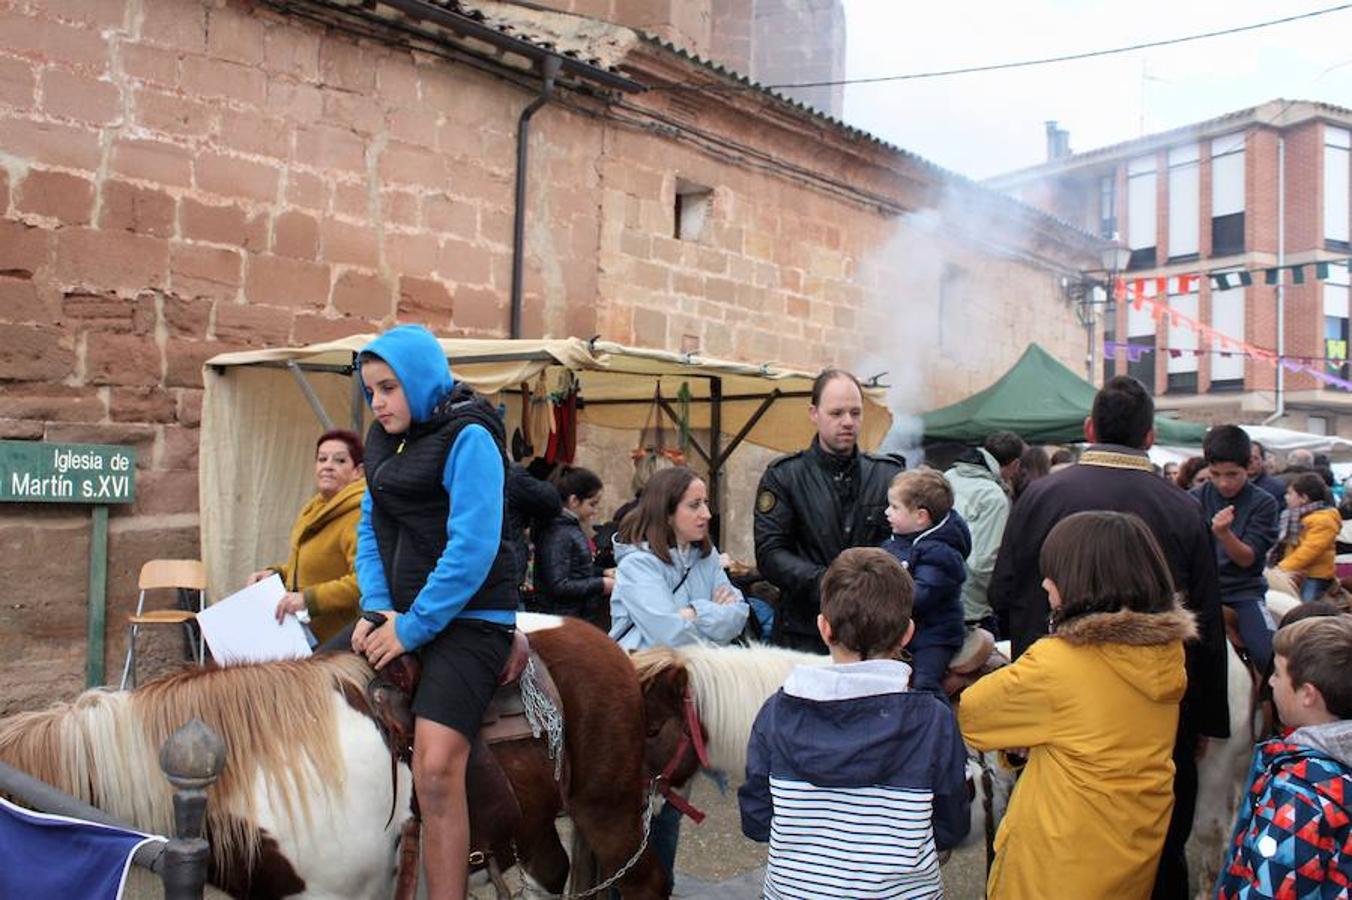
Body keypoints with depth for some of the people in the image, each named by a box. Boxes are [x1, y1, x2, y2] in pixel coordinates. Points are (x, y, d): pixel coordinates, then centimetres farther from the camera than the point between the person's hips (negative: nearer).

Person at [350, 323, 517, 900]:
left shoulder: (468, 437, -11)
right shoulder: (385, 438, 14)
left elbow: (472, 549, -18)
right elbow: (370, 528, 16)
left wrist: (413, 627, -16)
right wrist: (376, 607, 0)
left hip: (469, 619, -8)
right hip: (399, 614, 9)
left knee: (435, 769, -22)